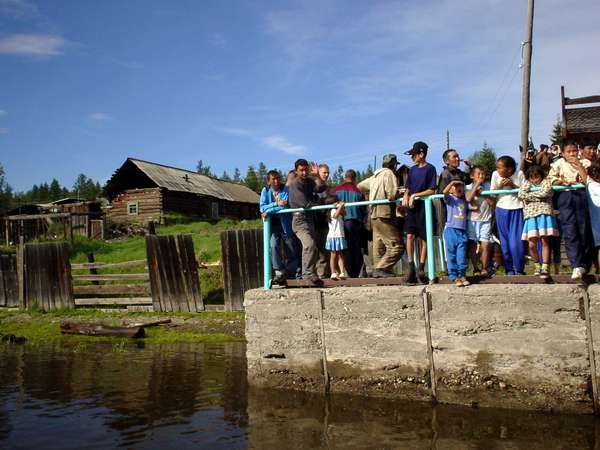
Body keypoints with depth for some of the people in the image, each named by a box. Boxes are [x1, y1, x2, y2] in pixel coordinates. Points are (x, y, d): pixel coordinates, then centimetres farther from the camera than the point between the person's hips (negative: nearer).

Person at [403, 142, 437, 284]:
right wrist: (406, 197, -2)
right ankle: (411, 269, -7)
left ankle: (421, 269, 9)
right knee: (409, 236, -8)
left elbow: (431, 190, -8)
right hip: (411, 207, 5)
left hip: (424, 206, -5)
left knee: (425, 238, 3)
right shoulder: (412, 169, 14)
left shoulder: (430, 169, -4)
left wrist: (415, 195, -13)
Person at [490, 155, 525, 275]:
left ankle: (519, 269, 10)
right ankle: (509, 269, 15)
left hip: (517, 210, -2)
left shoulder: (519, 174, -7)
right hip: (502, 210, 2)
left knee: (516, 241, -5)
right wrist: (500, 186, -15)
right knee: (505, 241, 5)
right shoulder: (495, 175, -3)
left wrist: (513, 185, -17)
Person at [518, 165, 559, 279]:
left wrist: (530, 194, 1)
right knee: (532, 244, -2)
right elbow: (521, 194, -3)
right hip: (531, 216, 2)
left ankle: (545, 268, -4)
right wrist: (538, 196, -3)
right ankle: (537, 266, 18)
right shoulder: (526, 183, 17)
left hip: (544, 214, -2)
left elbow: (545, 193, -8)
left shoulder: (546, 182, 12)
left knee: (545, 241, -6)